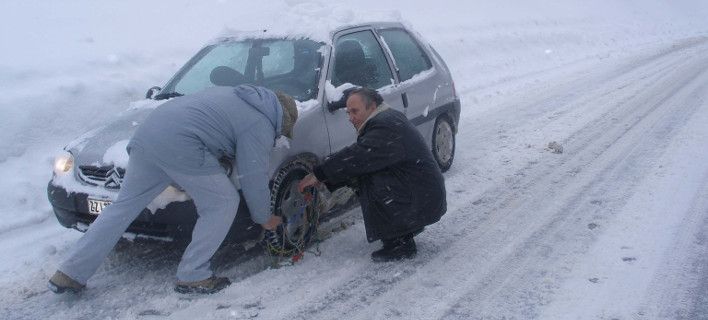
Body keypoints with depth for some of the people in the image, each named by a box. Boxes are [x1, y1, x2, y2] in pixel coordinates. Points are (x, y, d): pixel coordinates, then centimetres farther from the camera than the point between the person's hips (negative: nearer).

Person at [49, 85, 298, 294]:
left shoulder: (236, 95, 27)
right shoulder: (260, 126, 2)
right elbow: (254, 178, 2)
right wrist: (265, 218, 15)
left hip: (146, 133, 9)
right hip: (179, 146, -9)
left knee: (124, 206, 15)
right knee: (223, 203, 5)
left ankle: (69, 274, 18)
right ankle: (192, 276, 7)